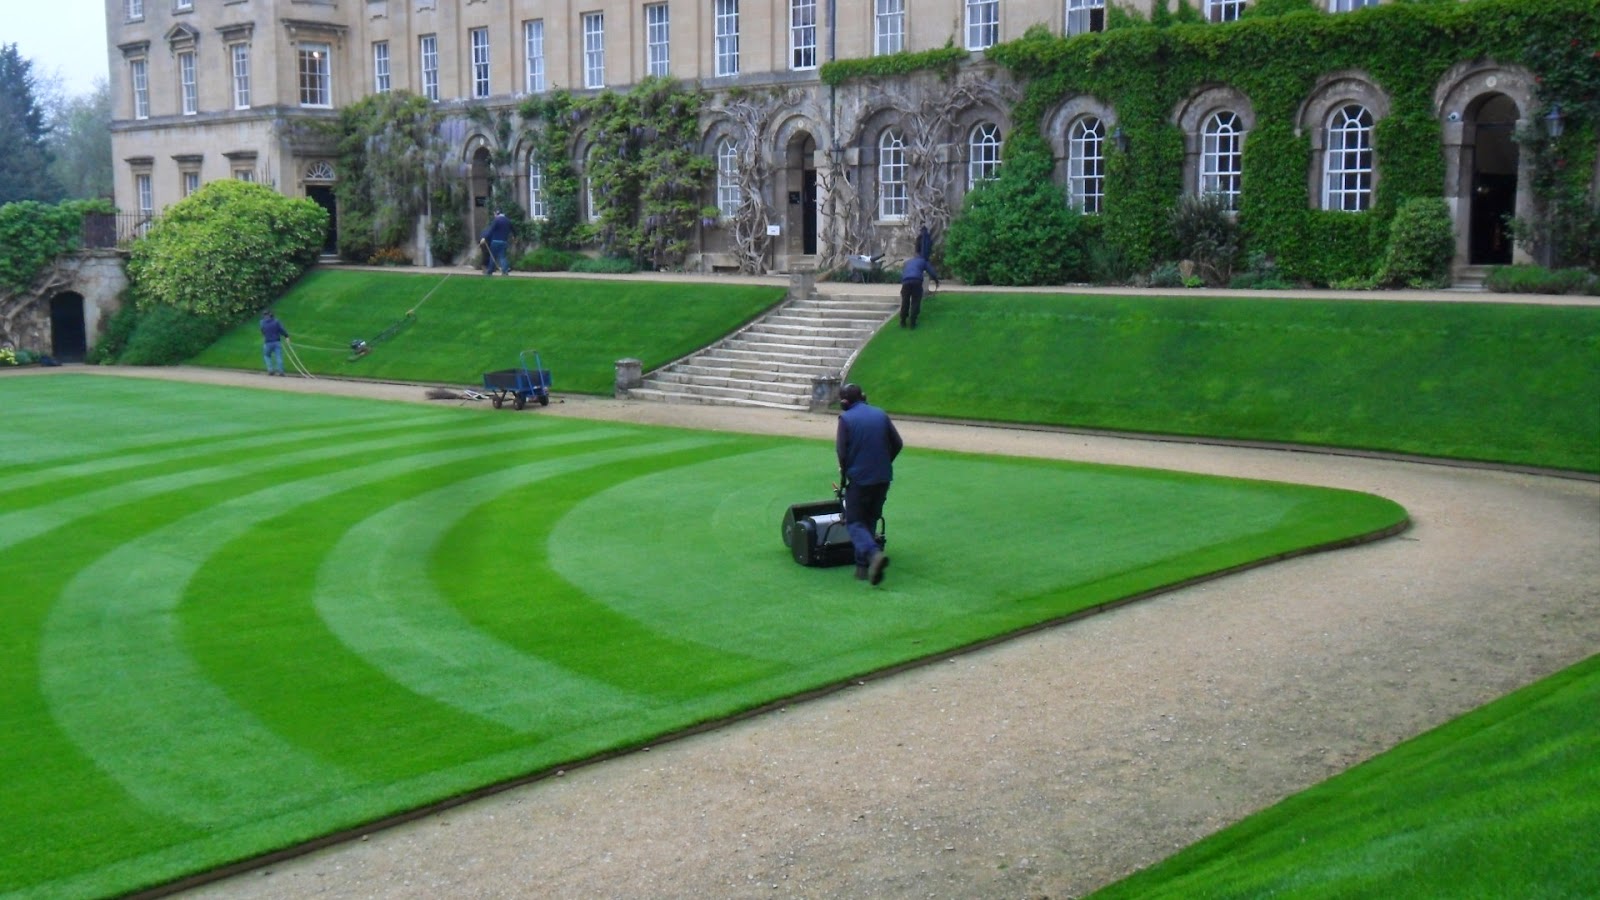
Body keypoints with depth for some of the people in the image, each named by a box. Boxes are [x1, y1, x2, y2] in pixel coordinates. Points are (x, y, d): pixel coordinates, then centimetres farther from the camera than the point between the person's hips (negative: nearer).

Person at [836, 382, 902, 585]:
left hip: (859, 478, -4)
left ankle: (874, 554, -23)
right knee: (871, 521, 16)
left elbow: (842, 452, -9)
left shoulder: (846, 419, -7)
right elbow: (897, 444, 7)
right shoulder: (881, 414, 6)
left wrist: (844, 475, 7)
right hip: (883, 477, 5)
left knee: (854, 522, 2)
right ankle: (863, 566, 14)